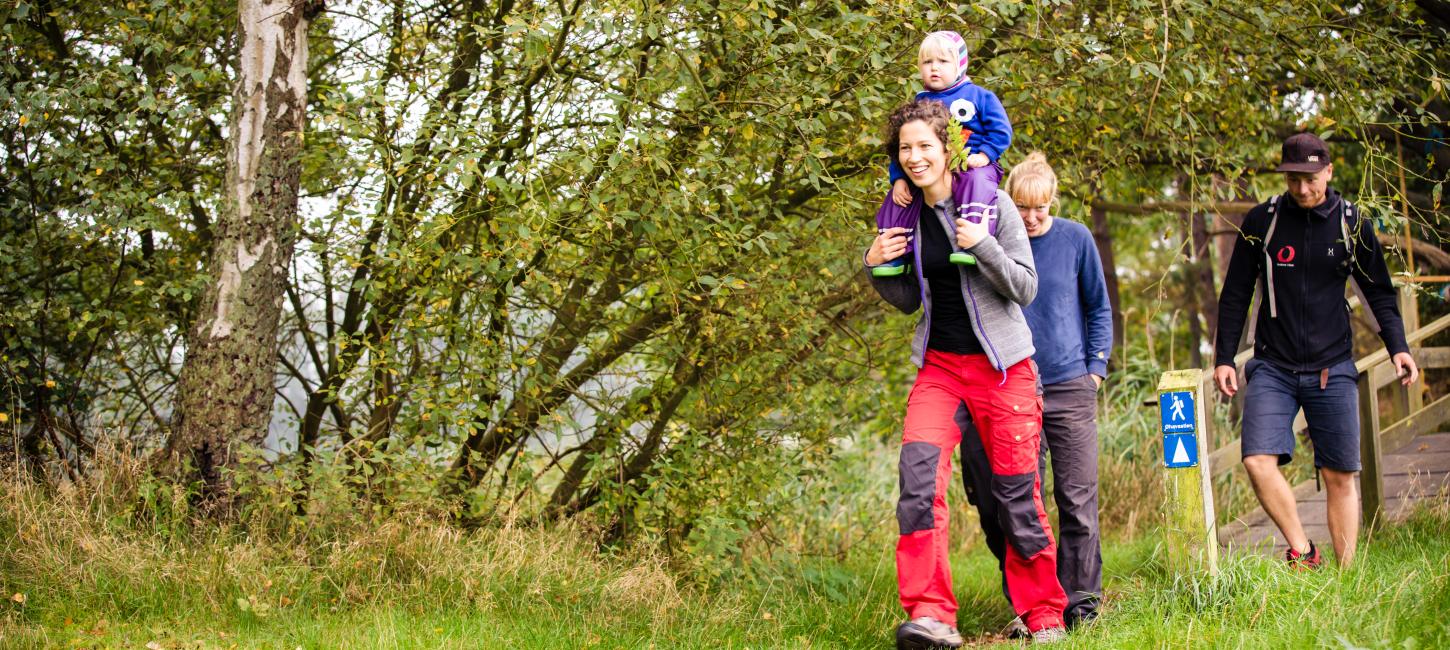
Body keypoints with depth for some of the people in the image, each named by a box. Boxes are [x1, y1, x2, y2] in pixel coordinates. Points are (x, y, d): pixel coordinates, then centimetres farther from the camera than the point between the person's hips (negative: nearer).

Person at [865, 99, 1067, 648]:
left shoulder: (991, 203, -7)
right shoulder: (902, 211, 5)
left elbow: (1026, 288, -8)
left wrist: (983, 246, -23)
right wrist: (878, 269, -4)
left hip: (1002, 366, -3)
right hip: (939, 365, 3)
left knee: (1017, 491, 1)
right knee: (918, 466, -20)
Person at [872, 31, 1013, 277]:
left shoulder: (979, 96, 5)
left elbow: (1001, 130, 0)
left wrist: (985, 155, -18)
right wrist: (898, 178, -2)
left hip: (974, 166, -4)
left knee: (976, 182, -36)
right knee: (899, 194, -10)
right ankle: (895, 253, -4)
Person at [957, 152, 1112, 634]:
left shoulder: (1075, 239, 1)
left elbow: (1099, 308, 10)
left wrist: (1096, 368, 2)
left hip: (1069, 387, 0)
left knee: (1077, 499, -1)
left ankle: (1080, 604, 8)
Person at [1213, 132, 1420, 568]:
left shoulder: (1352, 223, 3)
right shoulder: (1261, 222, 0)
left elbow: (1379, 292, 12)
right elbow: (1235, 295, 7)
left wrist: (1397, 347, -1)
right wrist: (1224, 358, 2)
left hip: (1333, 369, 0)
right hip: (1272, 368, 0)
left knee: (1340, 475, 1)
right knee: (1258, 461, -18)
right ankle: (1302, 550, -5)